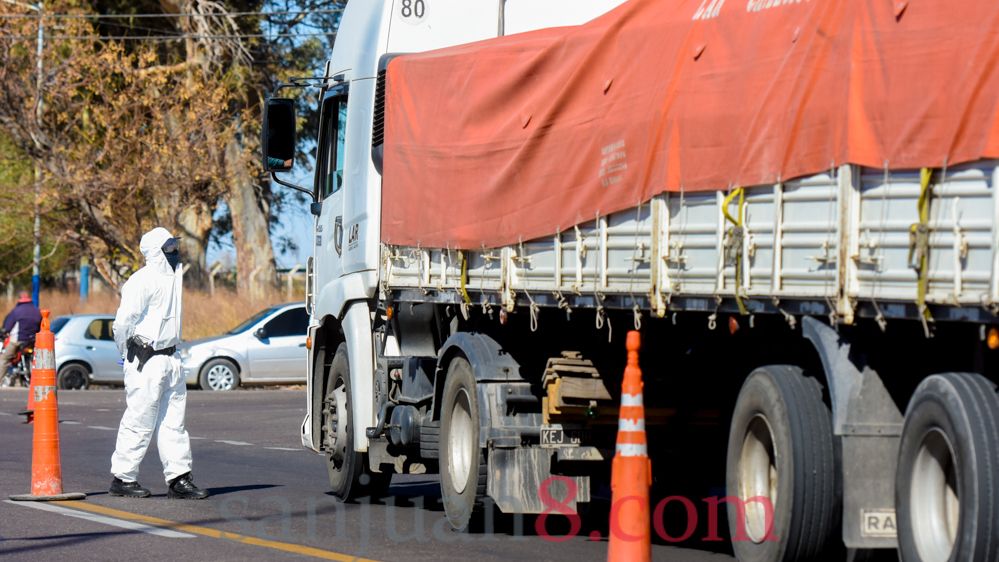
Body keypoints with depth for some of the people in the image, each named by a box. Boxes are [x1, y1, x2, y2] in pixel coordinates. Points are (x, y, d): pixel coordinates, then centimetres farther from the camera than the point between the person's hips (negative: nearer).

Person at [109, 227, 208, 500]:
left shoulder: (174, 275, 13)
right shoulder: (143, 280, -15)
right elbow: (124, 319, -18)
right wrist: (128, 352, -6)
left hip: (170, 358, 9)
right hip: (146, 361, -9)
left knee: (174, 420, 8)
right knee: (139, 421, -5)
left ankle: (178, 478, 10)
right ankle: (123, 478, 3)